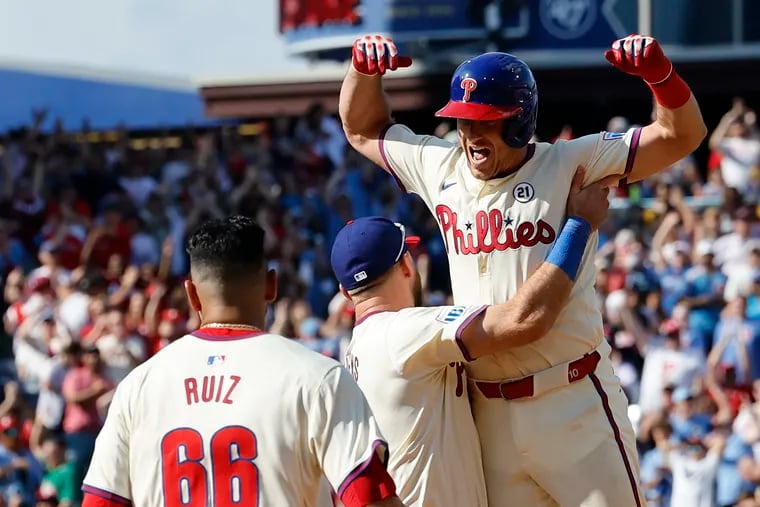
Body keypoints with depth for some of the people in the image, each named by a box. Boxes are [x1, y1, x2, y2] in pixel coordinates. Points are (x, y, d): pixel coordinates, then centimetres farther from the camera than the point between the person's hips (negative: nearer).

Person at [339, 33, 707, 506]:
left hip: (575, 401, -4)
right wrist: (363, 68, 4)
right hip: (488, 410, 5)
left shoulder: (572, 165, -4)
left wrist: (658, 71, -24)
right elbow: (362, 128, 22)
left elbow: (683, 135, -7)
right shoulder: (441, 168, 10)